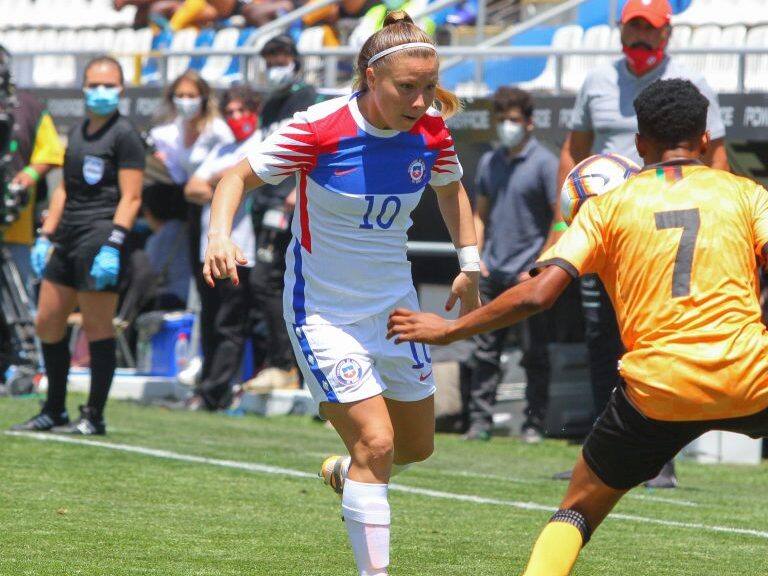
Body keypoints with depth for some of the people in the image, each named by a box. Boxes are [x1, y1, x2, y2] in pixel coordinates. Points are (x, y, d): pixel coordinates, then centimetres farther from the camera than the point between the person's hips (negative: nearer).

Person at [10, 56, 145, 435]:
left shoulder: (124, 136, -6)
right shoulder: (77, 133, 18)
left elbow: (130, 197, -12)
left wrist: (113, 245, -20)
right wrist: (46, 236, 18)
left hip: (100, 233, -9)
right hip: (68, 235, 9)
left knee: (97, 327, -6)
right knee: (47, 323, 10)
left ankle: (94, 418, -1)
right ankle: (54, 412, 20)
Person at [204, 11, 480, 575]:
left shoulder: (431, 131, -8)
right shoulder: (319, 129, -23)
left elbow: (451, 187, 14)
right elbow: (240, 175, -13)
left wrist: (470, 263, 7)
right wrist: (220, 235, -31)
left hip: (395, 305, 6)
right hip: (324, 312, -6)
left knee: (417, 445, 17)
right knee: (375, 443, -17)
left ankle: (343, 473, 48)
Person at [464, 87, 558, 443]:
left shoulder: (544, 163, -5)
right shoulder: (489, 162, 13)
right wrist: (475, 257, 7)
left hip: (529, 274, -5)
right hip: (492, 273, 5)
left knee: (534, 355, 0)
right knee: (485, 350, 5)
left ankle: (534, 424, 6)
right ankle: (480, 421, 8)